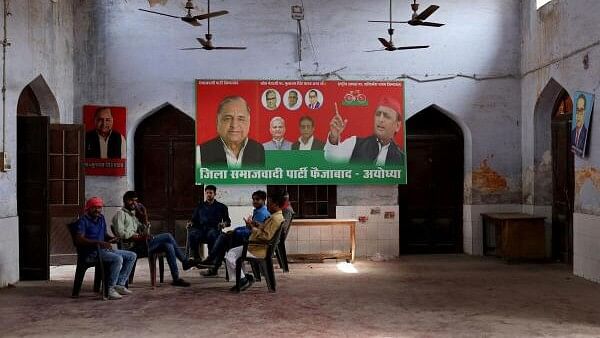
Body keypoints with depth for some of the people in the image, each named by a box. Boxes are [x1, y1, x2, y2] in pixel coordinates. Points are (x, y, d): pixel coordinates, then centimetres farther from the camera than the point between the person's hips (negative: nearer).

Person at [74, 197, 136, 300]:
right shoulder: (83, 221, -7)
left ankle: (119, 284, -2)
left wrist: (111, 239, 3)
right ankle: (110, 289, -24)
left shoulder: (101, 218, 18)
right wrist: (99, 242, -29)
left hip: (104, 249, 9)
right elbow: (79, 240, -20)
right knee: (118, 259, -32)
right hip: (92, 252, -9)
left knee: (132, 256, 3)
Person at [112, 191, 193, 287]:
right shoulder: (120, 213, 0)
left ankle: (176, 278, -10)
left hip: (141, 244, 8)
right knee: (168, 236, -18)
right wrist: (139, 237, -22)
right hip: (134, 247, -8)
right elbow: (120, 233, -15)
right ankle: (185, 261, -8)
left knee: (168, 246, -12)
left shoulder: (132, 214, 27)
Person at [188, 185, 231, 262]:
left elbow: (227, 220, 14)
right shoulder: (200, 206, 29)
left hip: (214, 229, -2)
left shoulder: (221, 207, 21)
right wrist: (190, 223, 2)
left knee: (212, 234, -40)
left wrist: (224, 223, -9)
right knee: (192, 234, -34)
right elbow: (194, 219, 25)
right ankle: (196, 257, -30)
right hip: (200, 229, 2)